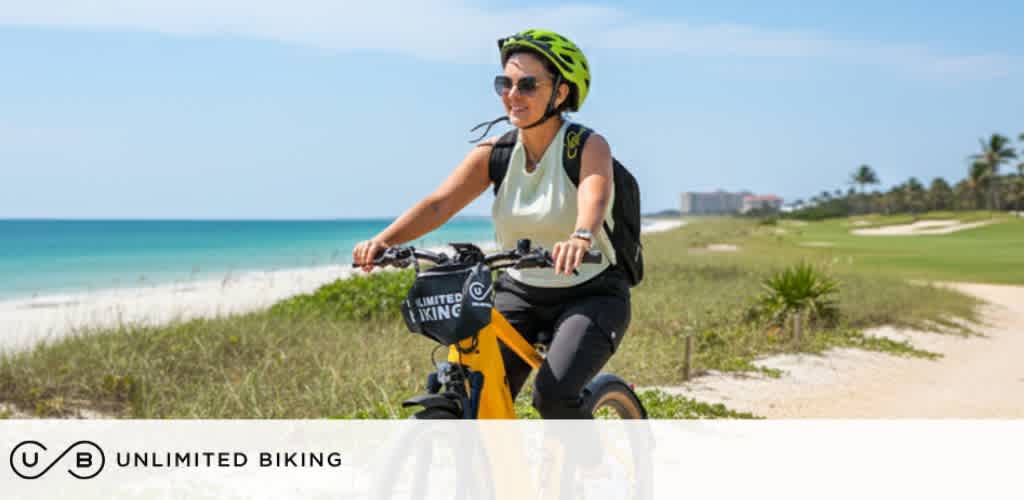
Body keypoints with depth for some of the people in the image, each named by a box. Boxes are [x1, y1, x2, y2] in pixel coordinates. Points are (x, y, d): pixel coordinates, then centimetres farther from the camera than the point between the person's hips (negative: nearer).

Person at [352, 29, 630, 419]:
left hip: (591, 295, -4)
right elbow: (440, 203, -16)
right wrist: (384, 240, -34)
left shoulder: (589, 147, -14)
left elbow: (593, 199, -36)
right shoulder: (495, 153, -3)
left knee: (553, 394, -26)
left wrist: (580, 238, -60)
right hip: (520, 293, 4)